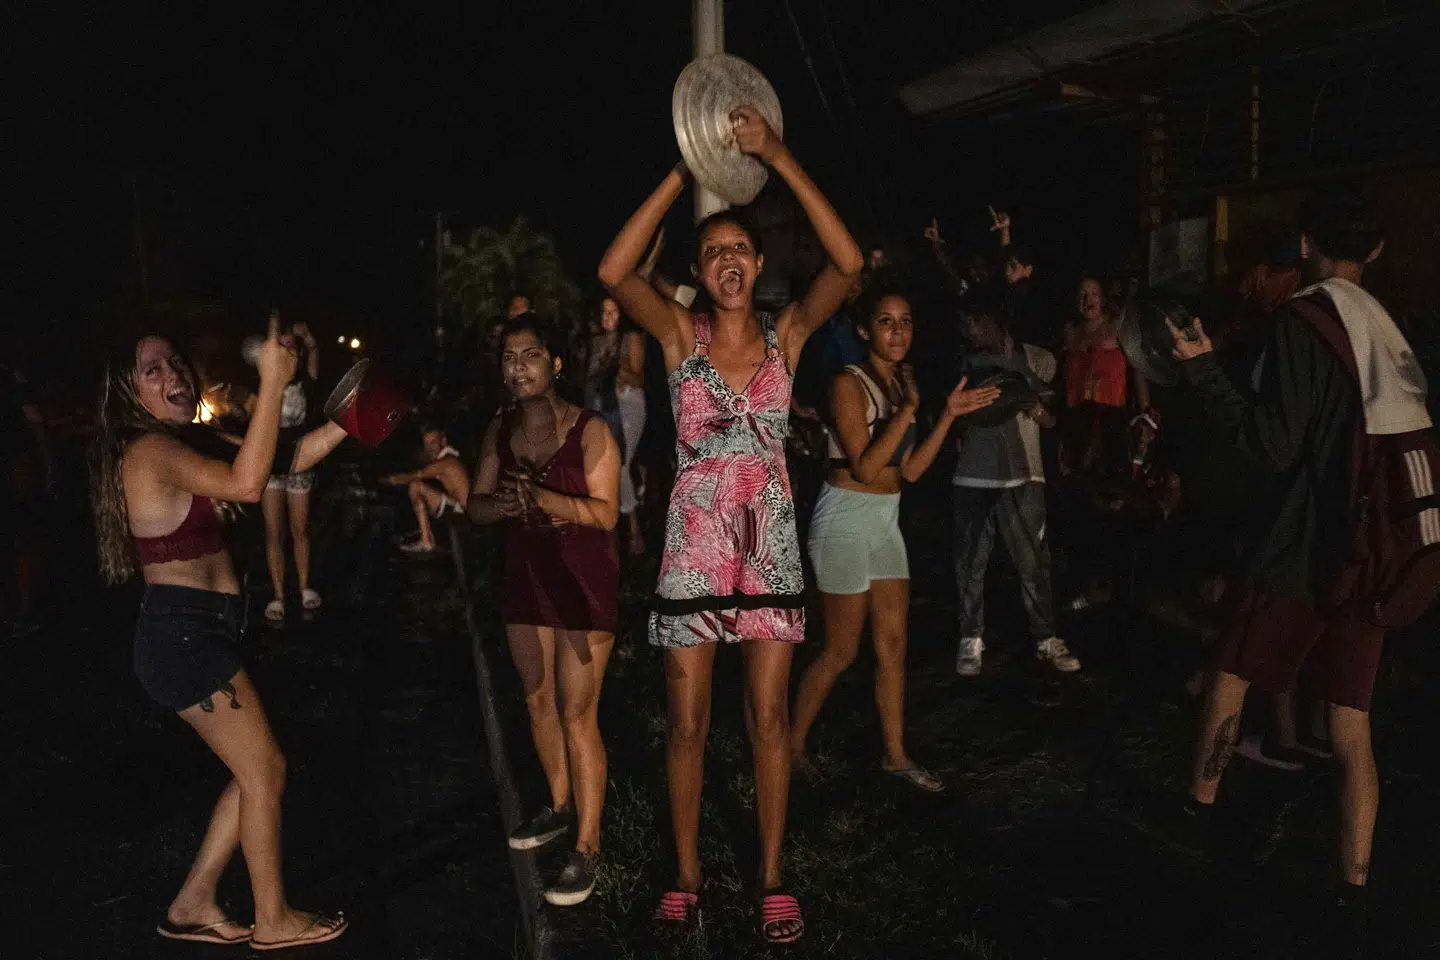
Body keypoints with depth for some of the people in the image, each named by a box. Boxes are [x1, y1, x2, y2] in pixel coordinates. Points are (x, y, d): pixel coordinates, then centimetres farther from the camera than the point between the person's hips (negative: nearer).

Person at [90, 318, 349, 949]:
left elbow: (289, 460, 12)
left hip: (198, 634, 10)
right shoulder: (151, 450, -17)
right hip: (183, 636, -10)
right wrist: (272, 384, -36)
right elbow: (246, 485, -34)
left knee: (254, 773, 16)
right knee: (264, 770, 2)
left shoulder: (191, 441, 13)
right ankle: (273, 922, 18)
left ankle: (192, 907, 27)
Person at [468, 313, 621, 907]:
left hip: (582, 581, -6)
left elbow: (605, 512, -17)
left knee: (577, 713, -6)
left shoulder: (590, 430, -12)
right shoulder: (499, 430, 5)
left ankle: (587, 845, 3)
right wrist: (503, 504, -19)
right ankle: (561, 807, 35)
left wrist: (541, 497, -30)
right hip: (525, 576, 6)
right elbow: (477, 506, 4)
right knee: (538, 701, 16)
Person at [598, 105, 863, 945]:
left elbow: (849, 265, -16)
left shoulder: (787, 335, 0)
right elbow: (613, 272, -19)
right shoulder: (681, 335, -2)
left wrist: (780, 159, -19)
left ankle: (773, 878, 23)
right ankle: (687, 875, 24)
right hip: (694, 549, 0)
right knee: (689, 724, 8)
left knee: (770, 720, 8)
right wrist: (682, 174, -20)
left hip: (770, 547, 1)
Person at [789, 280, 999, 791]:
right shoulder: (849, 383, -14)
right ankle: (791, 747, 17)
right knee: (841, 651, 1)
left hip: (885, 520, 8)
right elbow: (864, 467, -21)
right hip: (847, 516, -8)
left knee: (893, 643, 10)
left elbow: (910, 469, 8)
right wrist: (908, 410, -24)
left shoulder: (899, 383, 10)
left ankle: (895, 754, 22)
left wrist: (949, 414, 4)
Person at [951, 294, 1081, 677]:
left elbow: (1053, 419, 3)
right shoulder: (971, 365, 14)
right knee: (970, 563, 2)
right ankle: (971, 640, 10)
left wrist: (1035, 407, -18)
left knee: (1033, 562, -2)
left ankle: (1046, 639, 6)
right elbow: (960, 420, 15)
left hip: (1021, 476, -3)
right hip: (973, 476, 3)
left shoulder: (1037, 359, 5)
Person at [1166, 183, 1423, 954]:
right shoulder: (1389, 327, 8)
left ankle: (1198, 810, 31)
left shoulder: (1304, 317, -12)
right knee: (1353, 724, 7)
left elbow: (1273, 445, -17)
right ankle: (1353, 897, 9)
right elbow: (1407, 436, 15)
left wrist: (1203, 372, -11)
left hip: (1302, 547, -6)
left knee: (1230, 679, 16)